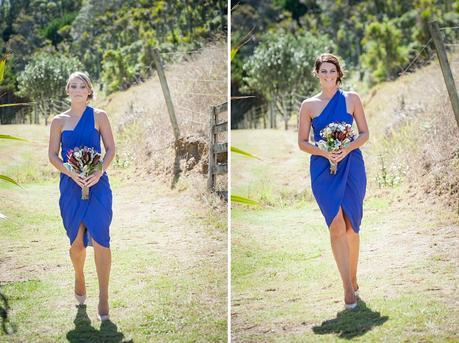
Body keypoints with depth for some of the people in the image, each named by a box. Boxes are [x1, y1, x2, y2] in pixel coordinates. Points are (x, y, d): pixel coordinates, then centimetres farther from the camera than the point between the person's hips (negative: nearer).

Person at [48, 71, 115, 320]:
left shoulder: (99, 116, 3)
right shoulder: (59, 121, 7)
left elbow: (111, 149, 2)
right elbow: (53, 155, 5)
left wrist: (99, 172, -15)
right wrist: (72, 173, -13)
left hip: (97, 185, -2)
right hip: (70, 186, 2)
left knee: (99, 239, -11)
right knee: (77, 242, 8)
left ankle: (103, 298, -7)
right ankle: (79, 279, 37)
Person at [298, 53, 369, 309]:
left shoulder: (352, 98, 6)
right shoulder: (309, 105, 7)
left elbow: (365, 134, 6)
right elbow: (302, 142, 7)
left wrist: (347, 149, -12)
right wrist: (324, 152, -12)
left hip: (351, 166, 1)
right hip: (323, 170, 0)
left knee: (351, 226, 5)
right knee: (337, 227, -10)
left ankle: (353, 278, 23)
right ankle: (348, 287, -9)